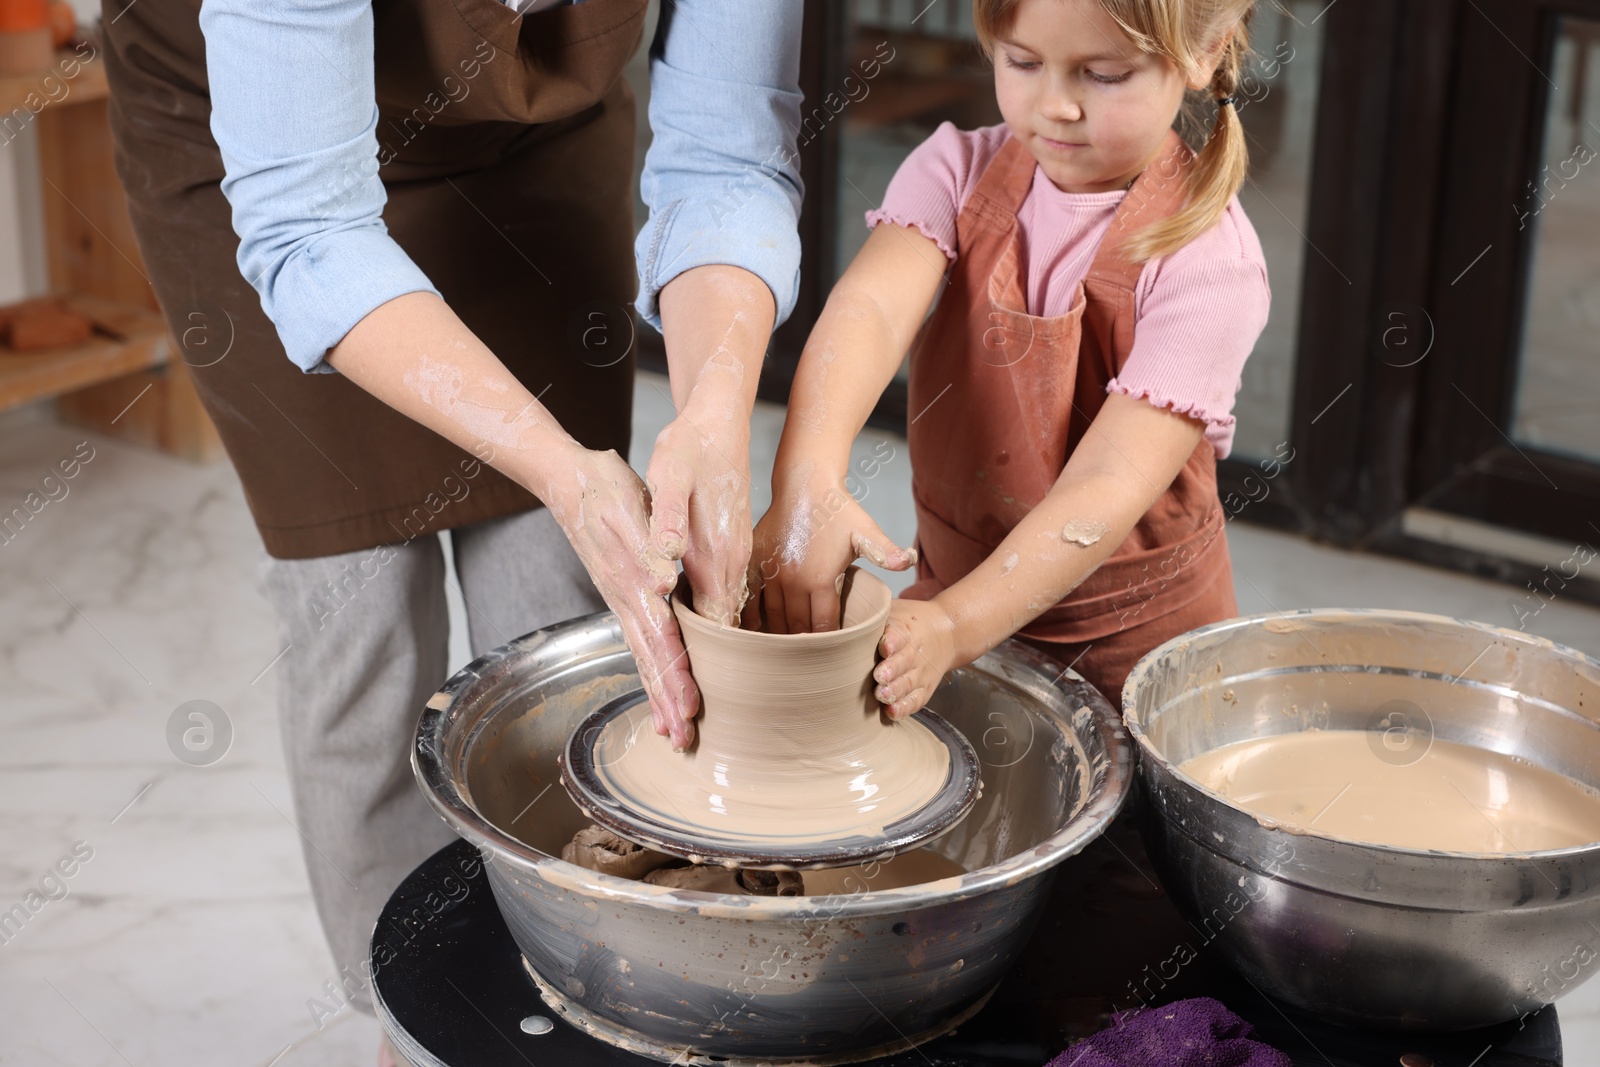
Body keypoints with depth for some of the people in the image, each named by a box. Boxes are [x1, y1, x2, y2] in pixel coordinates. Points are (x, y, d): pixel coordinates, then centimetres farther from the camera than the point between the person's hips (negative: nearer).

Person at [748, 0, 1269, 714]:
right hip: (950, 588, 3)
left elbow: (1108, 485, -25)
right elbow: (867, 313, -25)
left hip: (1133, 638, -3)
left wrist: (955, 626, -39)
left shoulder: (1207, 261, -17)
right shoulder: (958, 171, -5)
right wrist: (805, 486, -44)